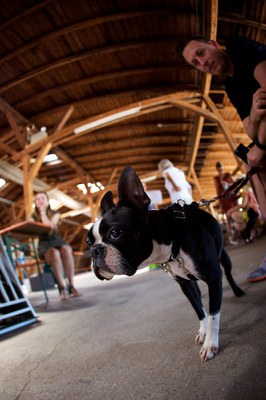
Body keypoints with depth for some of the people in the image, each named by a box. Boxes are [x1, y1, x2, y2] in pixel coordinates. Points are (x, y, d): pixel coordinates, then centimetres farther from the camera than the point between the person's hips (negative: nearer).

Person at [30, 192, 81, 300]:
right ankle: (62, 288, -37)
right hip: (44, 244, -1)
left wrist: (43, 212, -6)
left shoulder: (55, 214, 7)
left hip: (57, 240, 1)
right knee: (54, 253, -38)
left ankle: (71, 286, -33)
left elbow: (50, 226, -12)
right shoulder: (33, 217, 9)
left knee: (66, 250, -36)